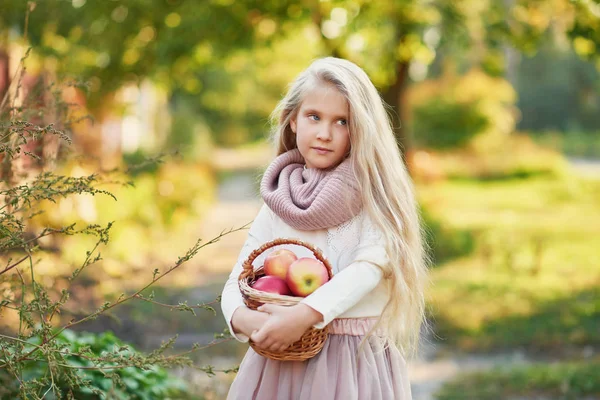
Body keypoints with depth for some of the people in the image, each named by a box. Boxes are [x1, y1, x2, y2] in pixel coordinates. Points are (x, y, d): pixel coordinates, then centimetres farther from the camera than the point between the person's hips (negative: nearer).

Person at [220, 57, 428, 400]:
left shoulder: (376, 193, -2)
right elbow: (236, 284, 3)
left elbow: (371, 265, -17)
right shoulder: (278, 204, 6)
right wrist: (241, 318, -20)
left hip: (358, 359, -3)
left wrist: (305, 314, -29)